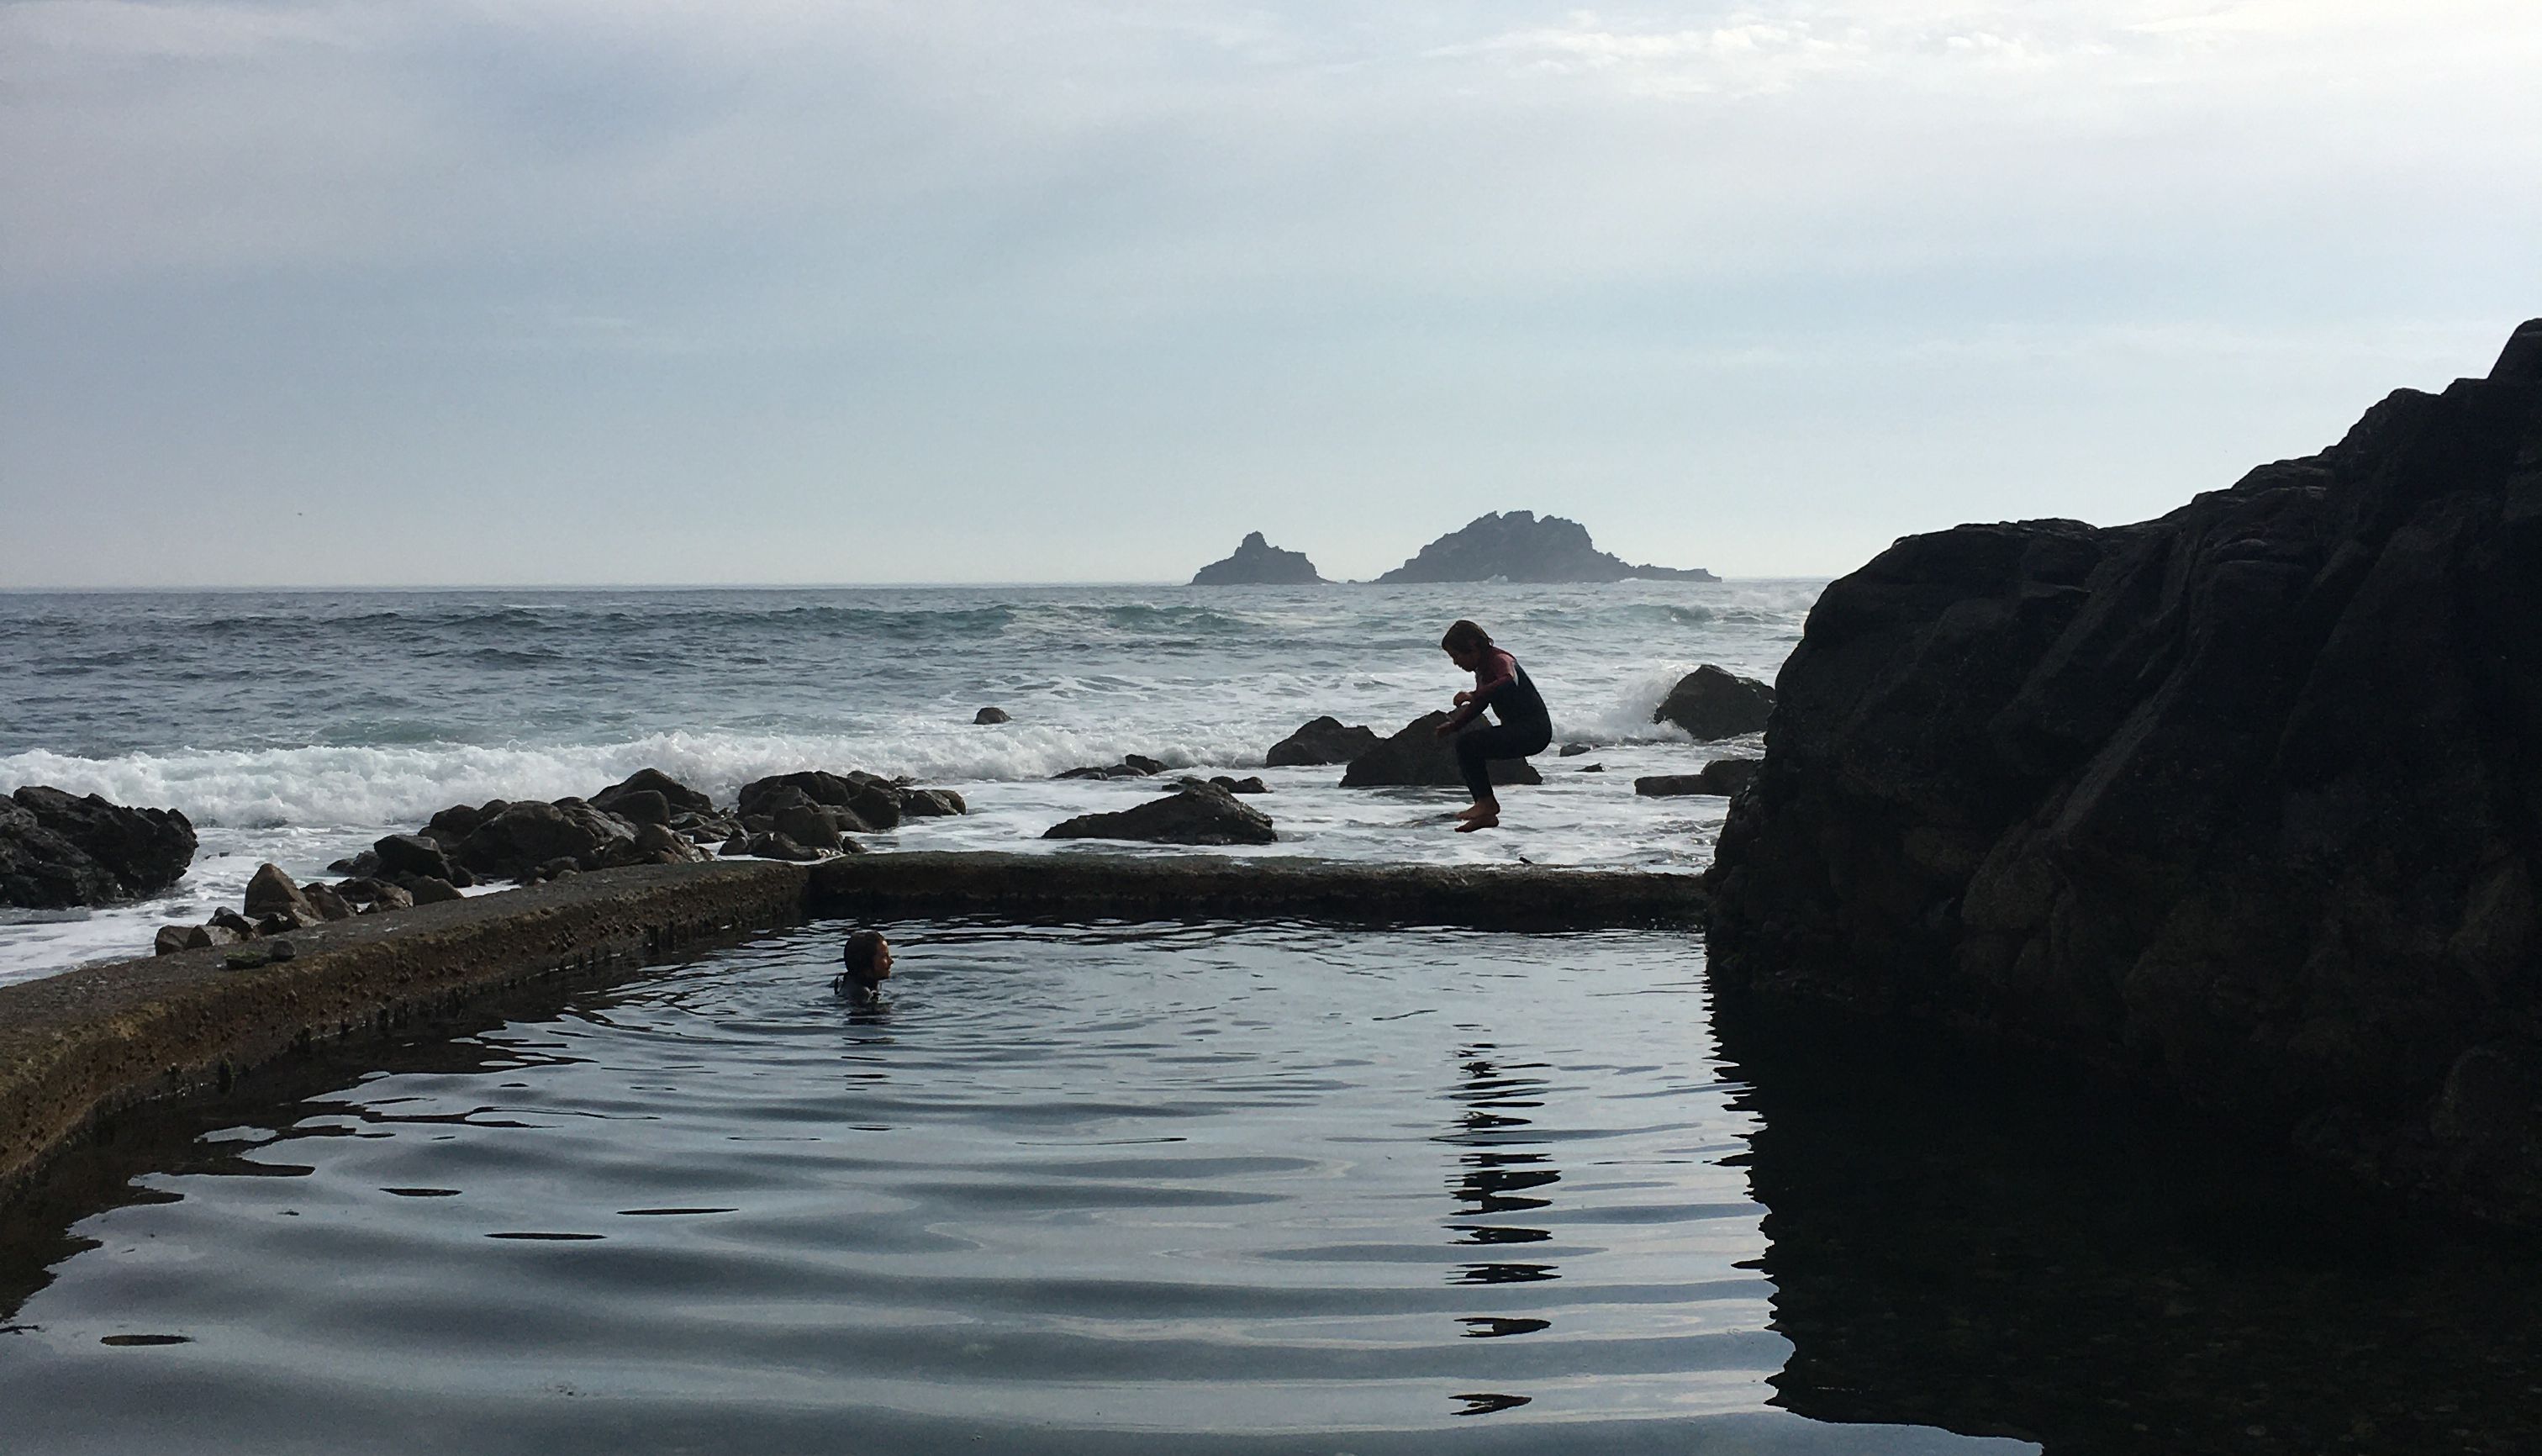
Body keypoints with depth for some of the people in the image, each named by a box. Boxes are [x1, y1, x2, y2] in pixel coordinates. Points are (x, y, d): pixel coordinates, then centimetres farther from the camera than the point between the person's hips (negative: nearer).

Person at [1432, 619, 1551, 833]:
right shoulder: (1482, 669, 13)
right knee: (1465, 749, 10)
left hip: (1533, 731, -10)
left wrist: (1472, 695, -42)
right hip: (1515, 728, 10)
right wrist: (1454, 725, 13)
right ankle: (1486, 815, 11)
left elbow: (1509, 681, -40)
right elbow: (1479, 705, 26)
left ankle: (1488, 802, -10)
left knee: (1467, 743, -20)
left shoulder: (1500, 661, -17)